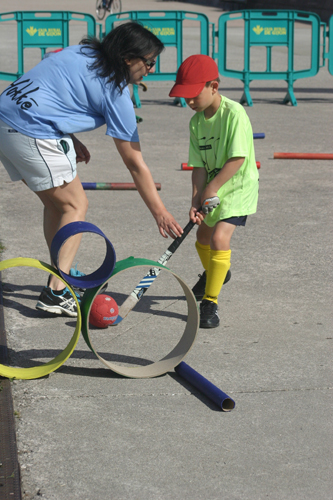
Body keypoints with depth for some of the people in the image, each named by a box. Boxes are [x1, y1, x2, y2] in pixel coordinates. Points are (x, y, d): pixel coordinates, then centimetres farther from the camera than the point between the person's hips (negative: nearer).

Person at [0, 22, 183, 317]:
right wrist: (160, 213, 2)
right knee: (75, 205, 4)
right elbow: (135, 164, -4)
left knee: (56, 203, 21)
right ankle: (56, 293, -3)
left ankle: (64, 275, 33)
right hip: (33, 135, -8)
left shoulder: (81, 53, 14)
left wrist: (71, 140, 16)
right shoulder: (115, 93, -7)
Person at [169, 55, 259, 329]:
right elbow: (199, 166, -3)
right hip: (211, 188, 8)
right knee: (203, 237, 22)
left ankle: (210, 302, -13)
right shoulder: (196, 122, -2)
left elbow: (238, 159, -24)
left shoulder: (234, 113, -22)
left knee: (220, 238, -23)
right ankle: (215, 272, 55)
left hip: (239, 185, -8)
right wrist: (197, 199, -16)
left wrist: (212, 188, -21)